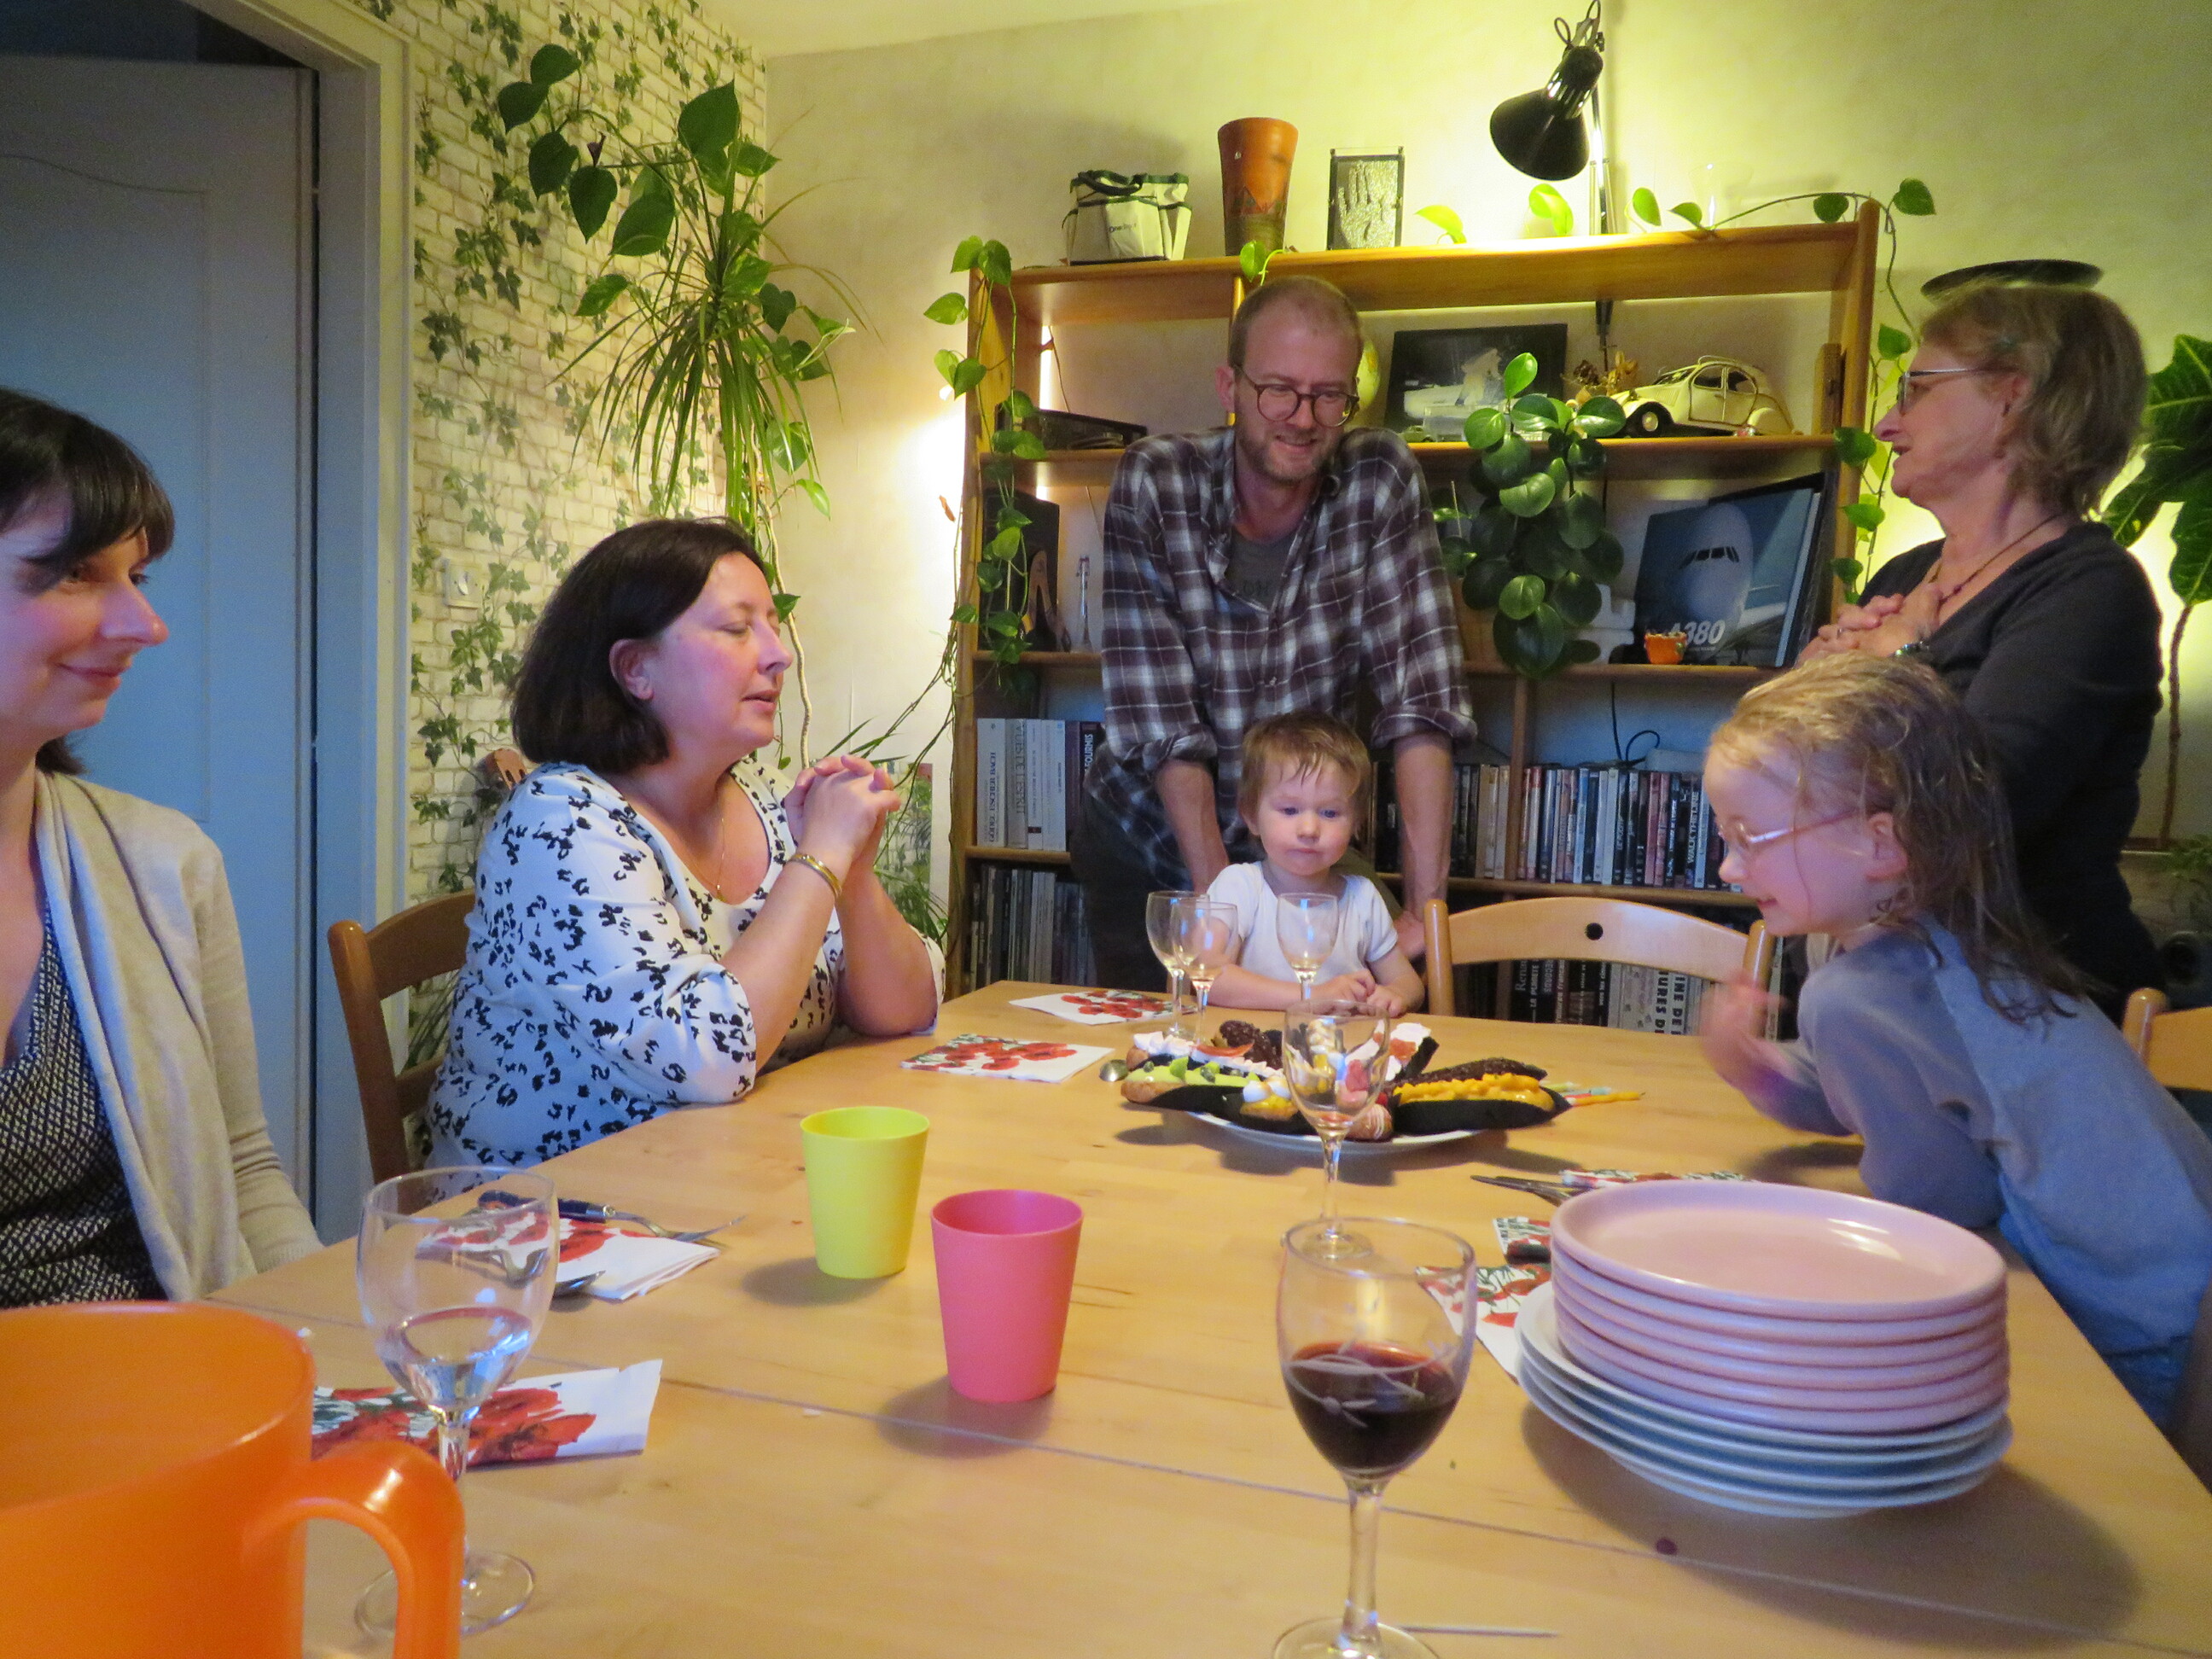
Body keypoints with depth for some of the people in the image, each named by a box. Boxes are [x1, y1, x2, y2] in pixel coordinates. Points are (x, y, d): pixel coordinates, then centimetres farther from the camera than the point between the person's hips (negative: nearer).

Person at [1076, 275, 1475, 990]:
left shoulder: (1383, 480, -15)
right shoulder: (1152, 486, -19)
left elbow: (1421, 702, -21)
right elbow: (1165, 723, -22)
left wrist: (1426, 905, -28)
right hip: (1147, 844, 0)